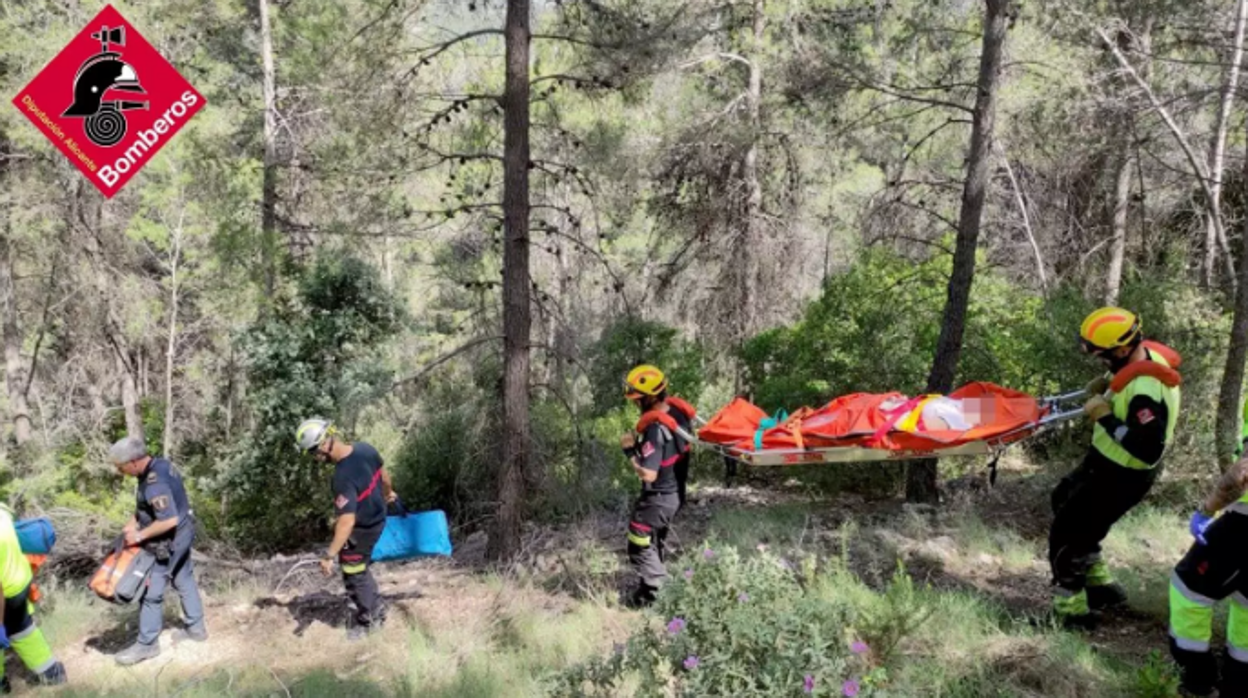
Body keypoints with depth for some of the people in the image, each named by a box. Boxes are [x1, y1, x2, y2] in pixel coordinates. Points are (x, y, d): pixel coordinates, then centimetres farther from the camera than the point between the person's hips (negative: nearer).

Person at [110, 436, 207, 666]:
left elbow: (169, 520, -33)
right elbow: (145, 505, 12)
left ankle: (146, 644, 15)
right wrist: (132, 523, 2)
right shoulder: (160, 464, -1)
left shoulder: (155, 483, -31)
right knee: (184, 581, 21)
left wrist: (139, 535, -21)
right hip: (181, 536, 10)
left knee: (151, 592, 2)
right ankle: (196, 628, 34)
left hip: (168, 543, -10)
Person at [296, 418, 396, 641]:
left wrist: (329, 555, -29)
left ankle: (368, 622, 33)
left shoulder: (344, 477, -36)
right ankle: (376, 611, 43)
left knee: (354, 576, 14)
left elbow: (347, 522, -35)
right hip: (377, 518, 8)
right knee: (360, 568, 27)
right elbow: (383, 473, 7)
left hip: (362, 529, -8)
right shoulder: (364, 448, -13)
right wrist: (388, 493, 28)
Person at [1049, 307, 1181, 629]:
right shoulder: (1147, 355, -8)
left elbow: (1148, 451, -39)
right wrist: (1107, 384, -3)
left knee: (1066, 533, 1)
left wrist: (1105, 417, -31)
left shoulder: (1146, 393, -37)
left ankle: (1073, 611, 18)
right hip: (1109, 461, 10)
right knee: (1064, 500, 28)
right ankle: (1100, 583, 38)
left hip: (1121, 476, -10)